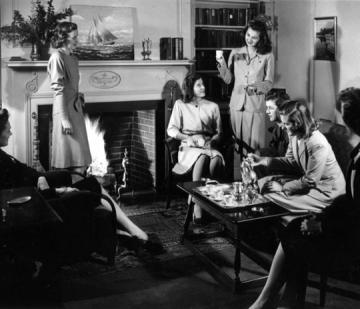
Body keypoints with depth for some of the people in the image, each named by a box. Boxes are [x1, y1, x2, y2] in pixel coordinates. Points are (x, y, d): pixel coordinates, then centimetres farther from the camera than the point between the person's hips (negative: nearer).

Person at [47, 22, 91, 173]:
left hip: (76, 109, 9)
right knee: (71, 161, -7)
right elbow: (58, 91, -16)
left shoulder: (72, 59, 15)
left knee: (80, 163, 10)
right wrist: (65, 119, -19)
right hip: (65, 111, -9)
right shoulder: (57, 57, -11)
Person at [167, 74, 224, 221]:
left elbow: (219, 132, 18)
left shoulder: (213, 106, 20)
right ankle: (197, 208, -40)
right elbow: (171, 129, 7)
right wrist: (187, 137, -10)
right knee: (202, 157, -38)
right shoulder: (180, 105, 13)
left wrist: (212, 141, -5)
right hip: (189, 147, -2)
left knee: (216, 159, -36)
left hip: (209, 146, 2)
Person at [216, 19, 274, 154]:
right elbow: (228, 79, 6)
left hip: (255, 104, -2)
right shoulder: (235, 53, 9)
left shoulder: (267, 56, 2)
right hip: (237, 103, 2)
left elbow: (268, 83, 1)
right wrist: (222, 65, -10)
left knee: (254, 143, -4)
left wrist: (256, 86, -19)